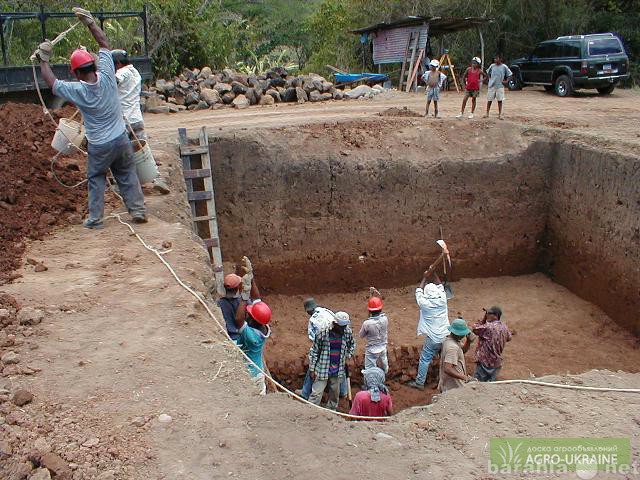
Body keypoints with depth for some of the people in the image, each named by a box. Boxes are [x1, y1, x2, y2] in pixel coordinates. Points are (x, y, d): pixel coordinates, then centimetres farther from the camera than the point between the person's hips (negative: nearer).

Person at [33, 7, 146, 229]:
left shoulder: (76, 91, -14)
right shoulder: (107, 77, -10)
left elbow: (51, 82, 4)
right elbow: (104, 43, 3)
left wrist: (43, 59, 15)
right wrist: (90, 21, 8)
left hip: (99, 146, -2)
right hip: (121, 140, 2)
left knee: (96, 179, 15)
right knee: (128, 176, 13)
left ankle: (95, 218, 18)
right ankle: (138, 210, 14)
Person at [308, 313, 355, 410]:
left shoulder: (347, 332, -8)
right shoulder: (322, 333, -19)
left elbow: (352, 344, 15)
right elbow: (314, 351, -9)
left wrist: (348, 356, 5)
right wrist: (312, 369, -6)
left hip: (338, 370, 4)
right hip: (322, 369, -4)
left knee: (335, 393, 18)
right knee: (316, 393, -3)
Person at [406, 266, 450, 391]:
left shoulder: (425, 304, -13)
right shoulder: (442, 300, -6)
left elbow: (418, 292, 5)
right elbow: (440, 287, 12)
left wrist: (425, 278, 12)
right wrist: (434, 273, 11)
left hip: (433, 338, -4)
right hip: (446, 336, 4)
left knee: (425, 359, 7)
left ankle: (419, 383, 13)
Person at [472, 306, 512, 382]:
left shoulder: (488, 327, -21)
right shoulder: (504, 328, 2)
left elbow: (473, 329, -9)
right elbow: (509, 338, 22)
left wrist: (483, 320, -3)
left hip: (484, 362, -7)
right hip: (497, 363, 7)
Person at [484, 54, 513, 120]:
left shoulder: (504, 67, -4)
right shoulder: (492, 66, 2)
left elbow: (509, 74, 4)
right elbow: (488, 73, 18)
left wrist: (506, 81, -5)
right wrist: (489, 79, 6)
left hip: (500, 86, -2)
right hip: (492, 85, 2)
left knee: (500, 100, 1)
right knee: (489, 99, 4)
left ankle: (500, 114, 7)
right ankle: (487, 113, 13)